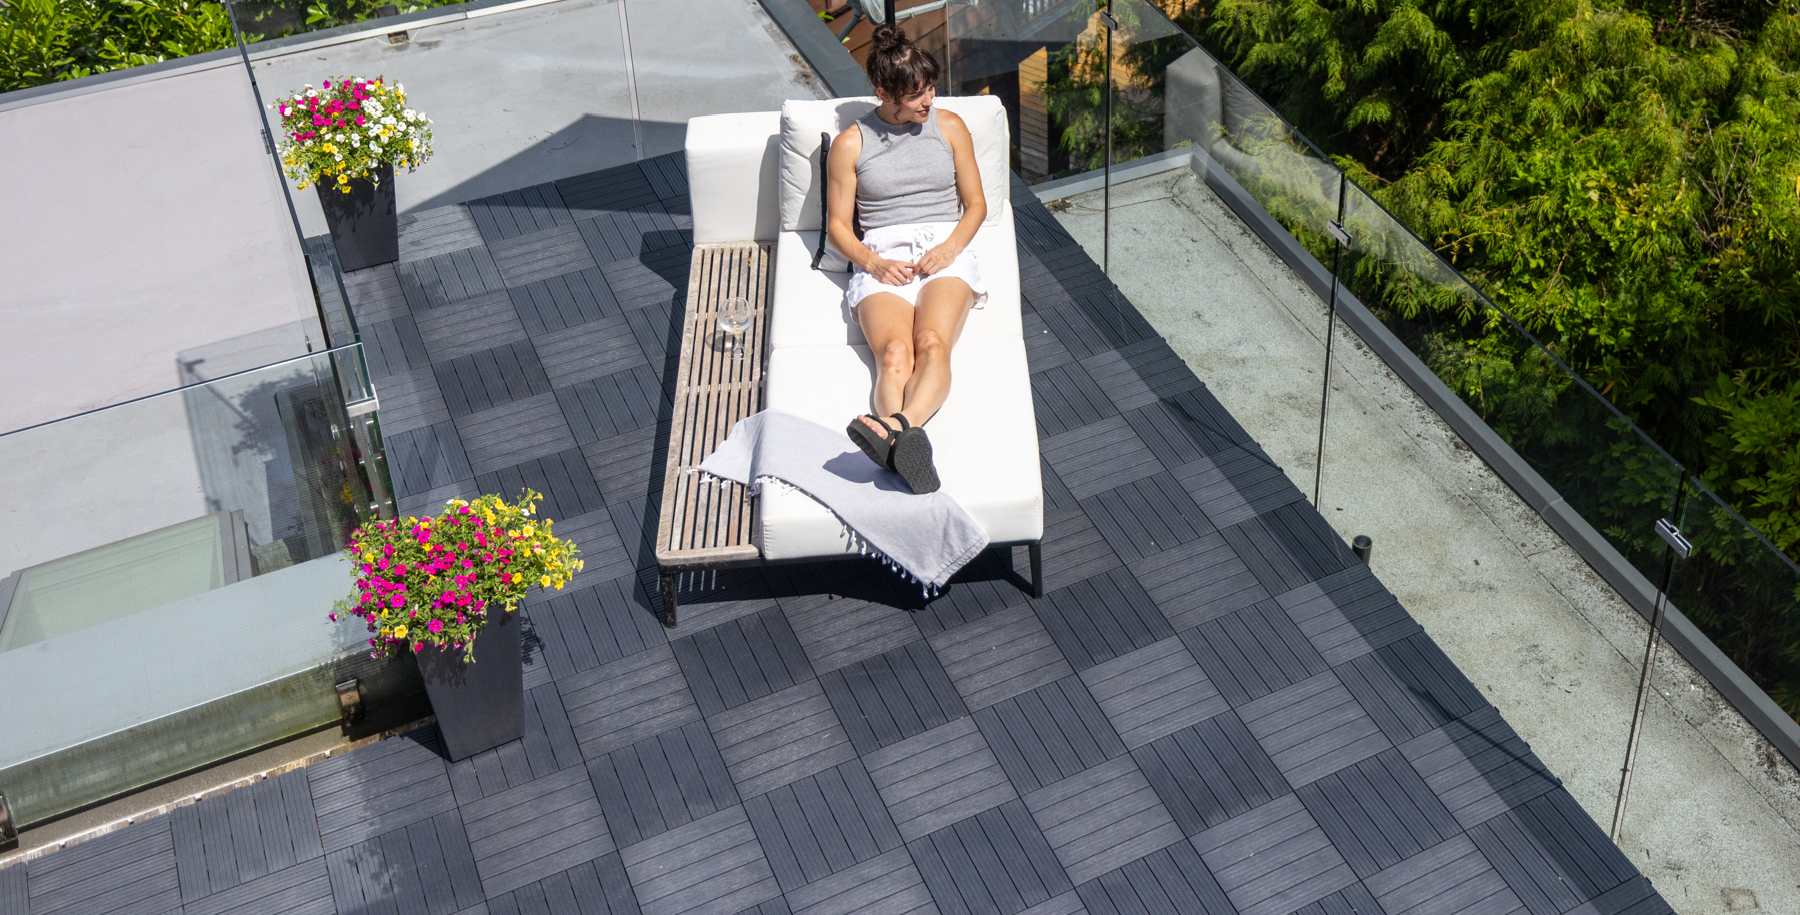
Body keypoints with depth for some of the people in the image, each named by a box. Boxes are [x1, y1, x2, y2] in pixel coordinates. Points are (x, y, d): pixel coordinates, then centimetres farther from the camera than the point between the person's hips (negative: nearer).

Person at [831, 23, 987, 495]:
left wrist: (949, 248, -5)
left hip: (945, 251, 1)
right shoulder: (850, 144, 12)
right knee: (894, 354, -34)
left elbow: (975, 204, 16)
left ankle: (899, 424, -61)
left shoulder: (949, 127, 16)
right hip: (881, 258, -1)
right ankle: (906, 442, -60)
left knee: (933, 342, -35)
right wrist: (873, 262, -9)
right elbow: (838, 223, 12)